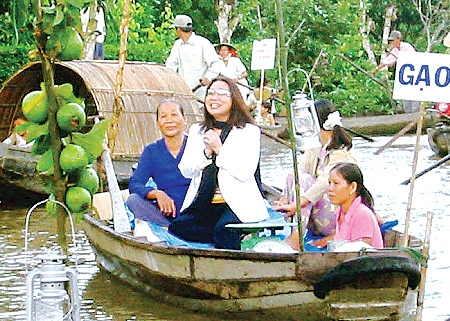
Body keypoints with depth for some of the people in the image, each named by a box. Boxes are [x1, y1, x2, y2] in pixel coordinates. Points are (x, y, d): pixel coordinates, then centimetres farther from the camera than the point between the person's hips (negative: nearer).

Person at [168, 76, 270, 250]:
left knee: (224, 229, -36)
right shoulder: (197, 130, 19)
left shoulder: (249, 131, 2)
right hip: (203, 205, 6)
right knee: (178, 226, -23)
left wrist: (219, 149, -10)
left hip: (237, 204, -6)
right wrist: (206, 152, -7)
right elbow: (185, 170, 9)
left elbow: (245, 172, -11)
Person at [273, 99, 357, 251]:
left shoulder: (343, 155, -8)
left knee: (304, 179, -24)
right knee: (292, 177, -14)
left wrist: (297, 204, -37)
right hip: (316, 225, 6)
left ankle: (295, 238, -37)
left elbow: (325, 183, -25)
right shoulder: (312, 154, 16)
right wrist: (284, 200, -20)